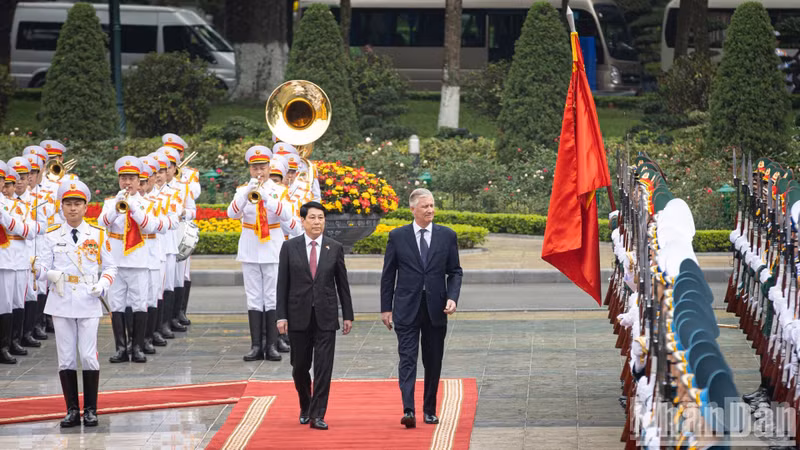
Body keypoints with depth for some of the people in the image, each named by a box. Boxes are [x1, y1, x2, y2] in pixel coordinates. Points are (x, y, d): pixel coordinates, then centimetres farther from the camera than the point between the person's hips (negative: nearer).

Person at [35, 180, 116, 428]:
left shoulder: (98, 235, 5)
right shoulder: (52, 235, 5)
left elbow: (110, 267, 10)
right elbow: (41, 266, 4)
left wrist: (103, 284, -9)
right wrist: (49, 273, -18)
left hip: (88, 302, -1)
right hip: (61, 302, 1)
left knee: (89, 356, -4)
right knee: (66, 358, 3)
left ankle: (91, 410, 6)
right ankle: (72, 410, 11)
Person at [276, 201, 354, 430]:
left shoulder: (335, 248, 4)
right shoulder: (290, 247, 2)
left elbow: (342, 283, 7)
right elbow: (282, 284, 2)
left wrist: (348, 315, 5)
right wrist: (281, 316, -4)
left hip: (326, 316, 0)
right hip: (299, 316, 0)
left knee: (324, 366, -6)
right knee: (300, 366, 9)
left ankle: (317, 415, -3)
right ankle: (305, 407, 32)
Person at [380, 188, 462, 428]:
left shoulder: (447, 236, 5)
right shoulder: (397, 236, 2)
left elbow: (455, 272, 9)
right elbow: (388, 274, 5)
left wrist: (452, 298, -7)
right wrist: (386, 307, 2)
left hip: (436, 309, 2)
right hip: (407, 309, -2)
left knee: (433, 362, 8)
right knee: (408, 358, -11)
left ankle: (430, 410, 20)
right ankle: (408, 410, -20)